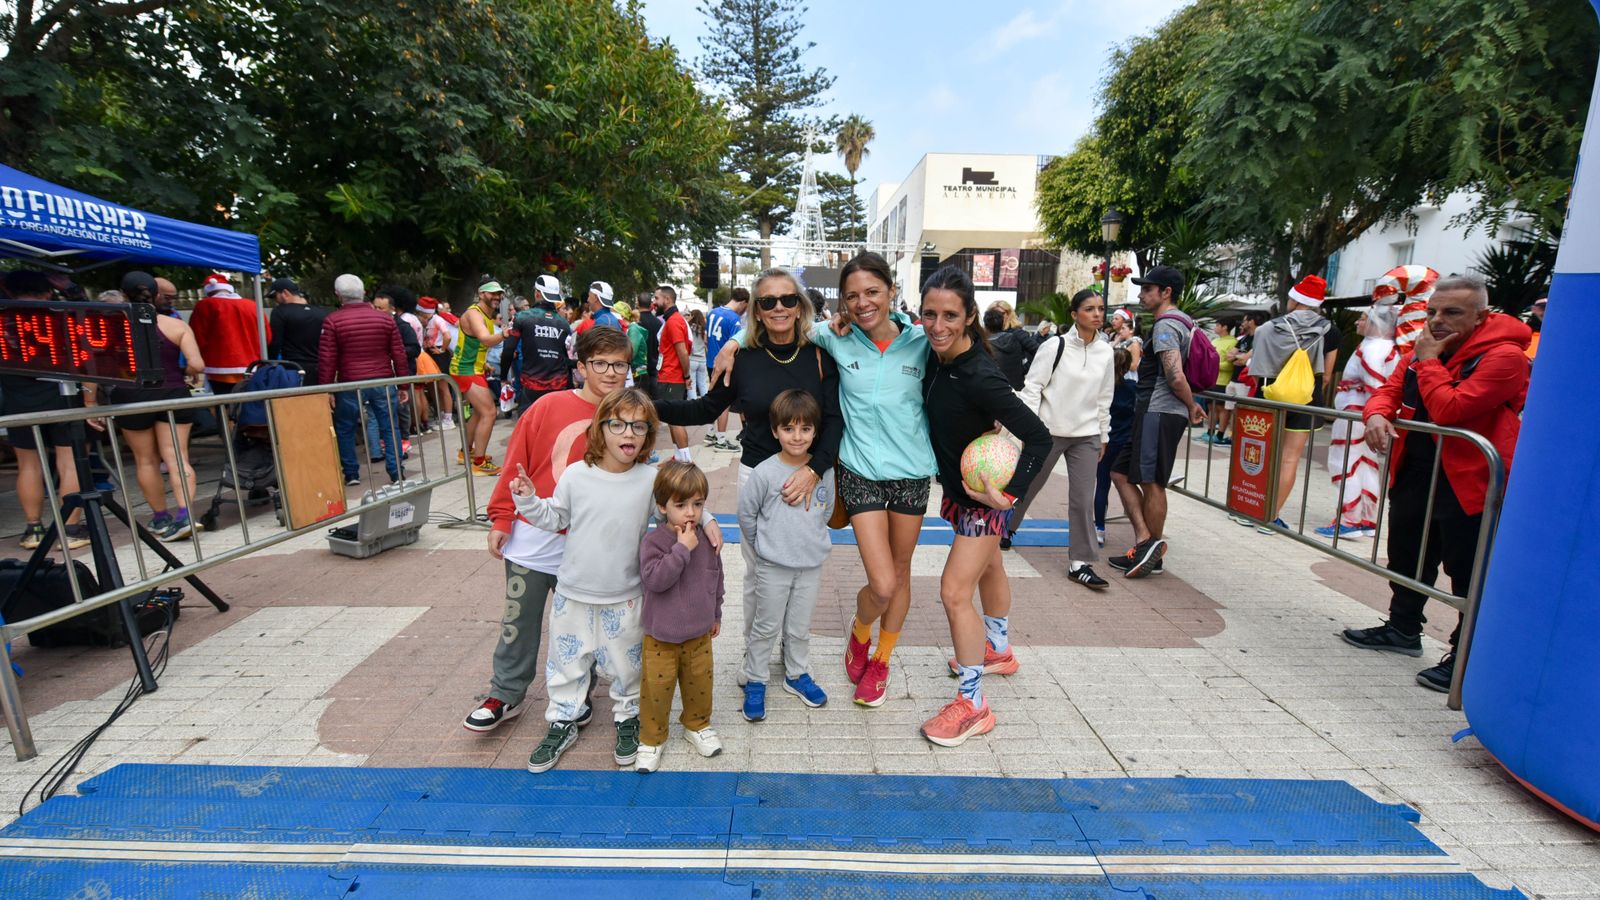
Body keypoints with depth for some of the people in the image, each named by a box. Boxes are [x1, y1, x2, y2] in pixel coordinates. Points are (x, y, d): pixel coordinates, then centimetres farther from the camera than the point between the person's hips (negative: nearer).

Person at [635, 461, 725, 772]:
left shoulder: (707, 539, -4)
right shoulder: (653, 541, -17)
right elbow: (654, 578, -30)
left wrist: (715, 614, 17)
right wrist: (682, 548, -32)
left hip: (699, 632, 4)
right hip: (661, 635, -3)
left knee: (700, 682, 17)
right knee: (656, 688, 8)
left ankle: (697, 725, 42)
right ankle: (652, 738, 30)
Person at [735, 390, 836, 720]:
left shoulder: (824, 472, -6)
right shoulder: (765, 473, -15)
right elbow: (746, 513, -4)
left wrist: (810, 541, 11)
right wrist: (764, 549, 2)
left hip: (811, 565, 3)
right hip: (772, 566, -3)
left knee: (800, 627, 18)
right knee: (766, 626, 12)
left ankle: (797, 674, 38)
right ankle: (755, 681, 29)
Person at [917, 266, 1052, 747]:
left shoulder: (978, 377, -32)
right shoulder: (937, 353, -10)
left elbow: (1038, 436, -29)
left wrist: (1010, 493, -31)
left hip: (982, 494, -9)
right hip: (958, 485, 9)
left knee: (955, 593, -8)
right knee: (988, 566, 26)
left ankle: (973, 705, 9)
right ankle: (999, 652, 51)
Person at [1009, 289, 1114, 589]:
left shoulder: (1106, 351, 5)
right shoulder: (1055, 346, -8)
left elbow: (1105, 397, 12)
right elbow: (1032, 387, -8)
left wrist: (1103, 436, 13)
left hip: (1087, 436, 3)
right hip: (1049, 431, -3)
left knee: (1084, 499, -1)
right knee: (1029, 485, 12)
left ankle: (1080, 562, 7)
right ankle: (1006, 527, 38)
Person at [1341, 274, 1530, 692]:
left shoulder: (1504, 356, -16)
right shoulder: (1424, 347, 8)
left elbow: (1449, 411, -27)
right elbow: (1389, 390, 9)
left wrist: (1428, 361, -17)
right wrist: (1377, 416, -13)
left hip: (1466, 480, -8)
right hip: (1414, 472, 8)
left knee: (1468, 572, 1)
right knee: (1406, 556, 18)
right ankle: (1403, 628, 35)